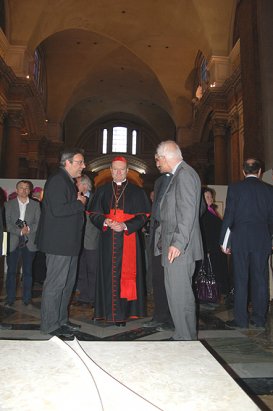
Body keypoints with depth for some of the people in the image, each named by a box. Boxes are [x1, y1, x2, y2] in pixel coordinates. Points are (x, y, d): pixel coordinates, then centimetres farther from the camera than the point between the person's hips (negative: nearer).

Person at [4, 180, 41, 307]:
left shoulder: (35, 205, 8)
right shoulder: (9, 204, 6)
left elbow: (38, 223, 2)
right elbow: (7, 223, -2)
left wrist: (29, 229, -15)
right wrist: (20, 231, -14)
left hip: (29, 243, 0)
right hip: (13, 242, 0)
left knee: (28, 271, 5)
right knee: (11, 271, 3)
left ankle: (27, 298, 15)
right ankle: (10, 298, 14)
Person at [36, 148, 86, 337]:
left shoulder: (68, 181, 18)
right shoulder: (57, 180, -15)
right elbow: (57, 210, -26)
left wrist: (79, 202, 5)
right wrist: (80, 203, -13)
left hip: (69, 243, 11)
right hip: (59, 243, -11)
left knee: (67, 283, 17)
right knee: (55, 284, -2)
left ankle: (61, 320, 29)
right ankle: (50, 325, 11)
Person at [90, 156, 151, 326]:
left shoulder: (136, 191, 5)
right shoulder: (102, 191, 11)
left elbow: (143, 215, -1)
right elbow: (94, 214, 9)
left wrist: (125, 225, -16)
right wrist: (105, 221, -12)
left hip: (129, 239, -2)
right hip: (108, 240, 2)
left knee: (126, 274, 0)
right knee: (109, 275, 3)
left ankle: (123, 313, 9)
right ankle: (109, 311, 13)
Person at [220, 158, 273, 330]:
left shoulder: (235, 188, -3)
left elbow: (228, 215, -5)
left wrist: (224, 241, 0)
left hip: (240, 239, -2)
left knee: (241, 280, 3)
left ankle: (241, 320, 9)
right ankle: (259, 319, 18)